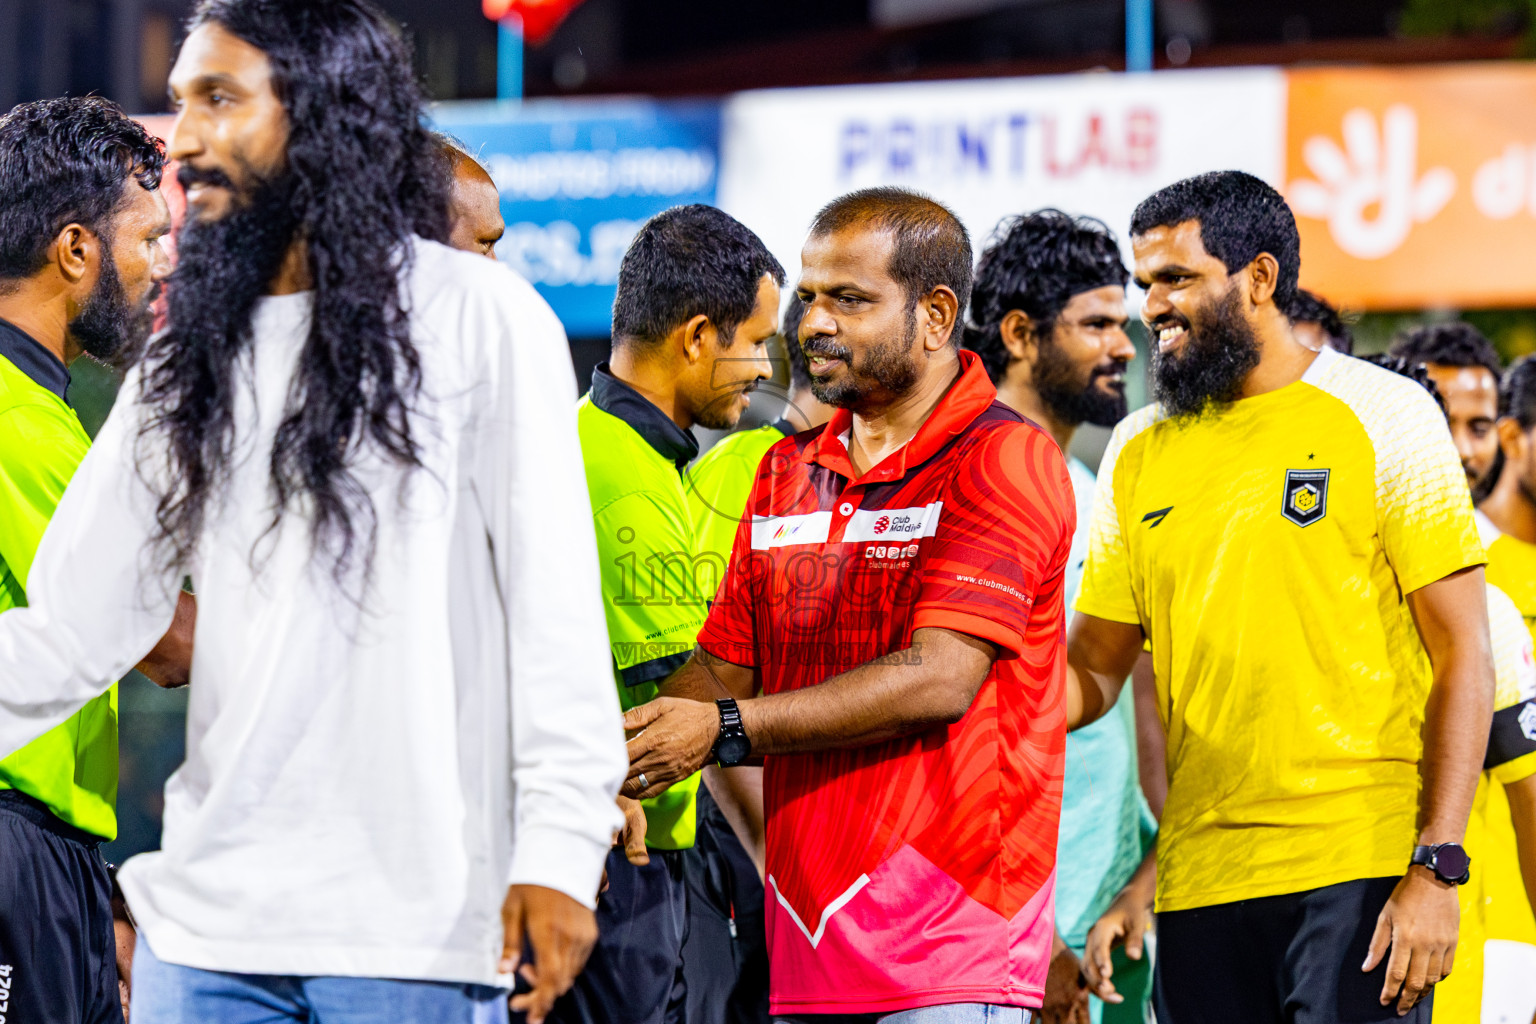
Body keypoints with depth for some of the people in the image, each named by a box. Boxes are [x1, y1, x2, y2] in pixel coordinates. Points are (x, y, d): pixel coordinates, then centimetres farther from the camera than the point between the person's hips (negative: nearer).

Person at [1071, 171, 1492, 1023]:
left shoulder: (1382, 417, 0)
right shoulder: (1140, 451, 13)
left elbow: (1463, 654, -4)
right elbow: (1092, 672, 15)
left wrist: (1435, 869, -13)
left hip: (1359, 869, -4)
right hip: (1198, 883, 4)